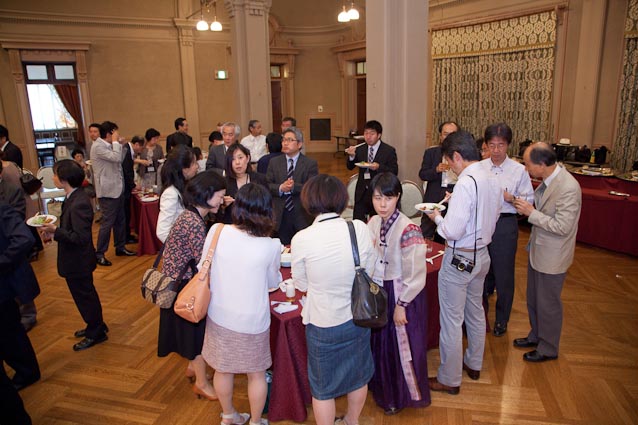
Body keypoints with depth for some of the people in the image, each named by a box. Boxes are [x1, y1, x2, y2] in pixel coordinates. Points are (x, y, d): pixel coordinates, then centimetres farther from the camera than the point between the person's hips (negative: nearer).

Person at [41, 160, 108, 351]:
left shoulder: (78, 204, -28)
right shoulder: (74, 198, 2)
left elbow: (80, 237, -29)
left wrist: (56, 231, -25)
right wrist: (55, 230, -2)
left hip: (78, 261, -10)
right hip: (76, 259, 10)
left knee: (84, 296, 7)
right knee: (86, 294, 23)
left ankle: (96, 333, 25)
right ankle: (96, 326, 40)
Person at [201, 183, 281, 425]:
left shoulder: (217, 231, -15)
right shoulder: (271, 246, -18)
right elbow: (273, 283, -1)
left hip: (220, 316, 3)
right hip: (253, 321, -2)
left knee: (223, 369, 23)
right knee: (257, 373, 20)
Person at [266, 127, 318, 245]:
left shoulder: (310, 164, 0)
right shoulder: (274, 162, 9)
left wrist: (294, 186, -25)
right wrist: (280, 188, -17)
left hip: (302, 216, -2)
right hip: (280, 216, 2)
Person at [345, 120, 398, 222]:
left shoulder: (389, 150, -5)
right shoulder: (360, 149, 5)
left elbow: (394, 171, -8)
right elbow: (350, 167, 6)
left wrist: (379, 167, -25)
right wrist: (352, 156, -14)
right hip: (362, 193, 3)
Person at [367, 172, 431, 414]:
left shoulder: (408, 229, -23)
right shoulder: (373, 223, -2)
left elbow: (416, 274, -20)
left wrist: (401, 304, -17)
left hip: (402, 294, -6)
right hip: (378, 292, 6)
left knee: (402, 346, 11)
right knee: (381, 345, 21)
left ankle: (406, 395, 37)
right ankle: (386, 392, 45)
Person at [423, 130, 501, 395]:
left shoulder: (466, 183, -25)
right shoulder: (492, 181, 2)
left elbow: (453, 231, -26)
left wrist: (437, 217, -7)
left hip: (459, 260, -9)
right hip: (482, 254, 9)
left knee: (451, 320, 5)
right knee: (475, 311, 24)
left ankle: (449, 379, 20)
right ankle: (473, 364, 44)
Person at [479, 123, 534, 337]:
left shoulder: (519, 170, -4)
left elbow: (529, 200, -3)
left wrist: (510, 198, -20)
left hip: (505, 225, -2)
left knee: (503, 274, 8)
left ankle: (501, 320, 29)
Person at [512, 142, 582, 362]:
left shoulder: (568, 188, -28)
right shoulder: (548, 179, -1)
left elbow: (562, 227, -28)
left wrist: (531, 212, -24)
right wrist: (526, 205, -4)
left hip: (552, 256, -8)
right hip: (538, 250, 9)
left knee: (548, 305, 10)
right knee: (533, 300, 24)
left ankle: (548, 348, 31)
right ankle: (536, 336, 45)